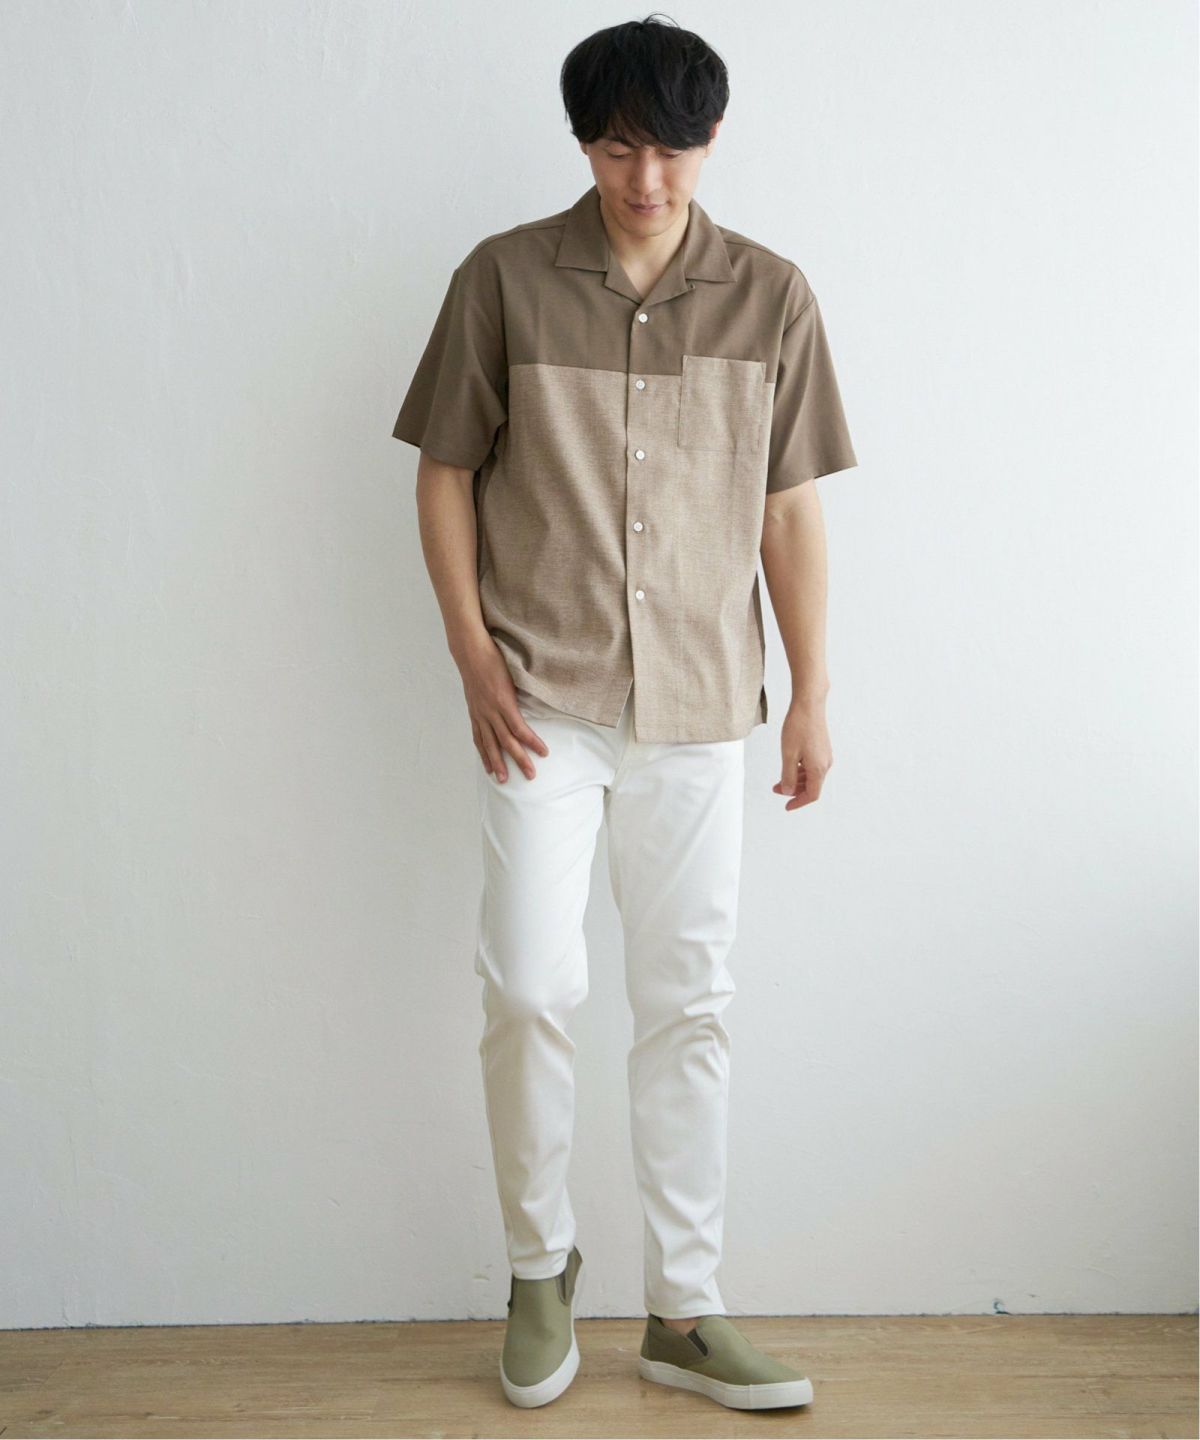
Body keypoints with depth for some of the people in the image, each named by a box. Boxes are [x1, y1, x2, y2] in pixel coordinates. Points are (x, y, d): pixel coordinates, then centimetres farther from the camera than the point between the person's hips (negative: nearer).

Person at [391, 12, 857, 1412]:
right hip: (543, 700, -1)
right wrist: (474, 661, -6)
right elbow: (444, 475, 3)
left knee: (688, 1007, 6)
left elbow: (789, 508, 7)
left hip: (700, 707, 2)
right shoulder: (503, 279, 0)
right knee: (530, 990, -6)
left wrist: (813, 694, 5)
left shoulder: (771, 297, 4)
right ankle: (540, 1266, 21)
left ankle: (684, 1311, 21)